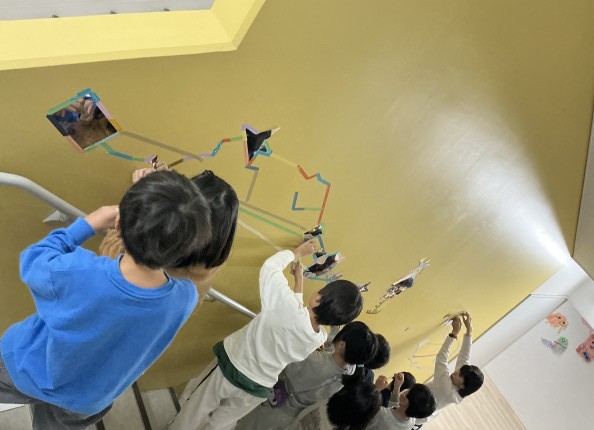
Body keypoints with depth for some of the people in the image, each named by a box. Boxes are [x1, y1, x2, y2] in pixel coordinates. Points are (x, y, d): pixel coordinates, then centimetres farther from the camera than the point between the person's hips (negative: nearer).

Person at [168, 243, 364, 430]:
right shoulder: (320, 339, -19)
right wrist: (299, 281, 9)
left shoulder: (286, 306, -38)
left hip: (230, 369, -4)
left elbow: (271, 266, -22)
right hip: (259, 389, 4)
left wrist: (298, 251, -7)